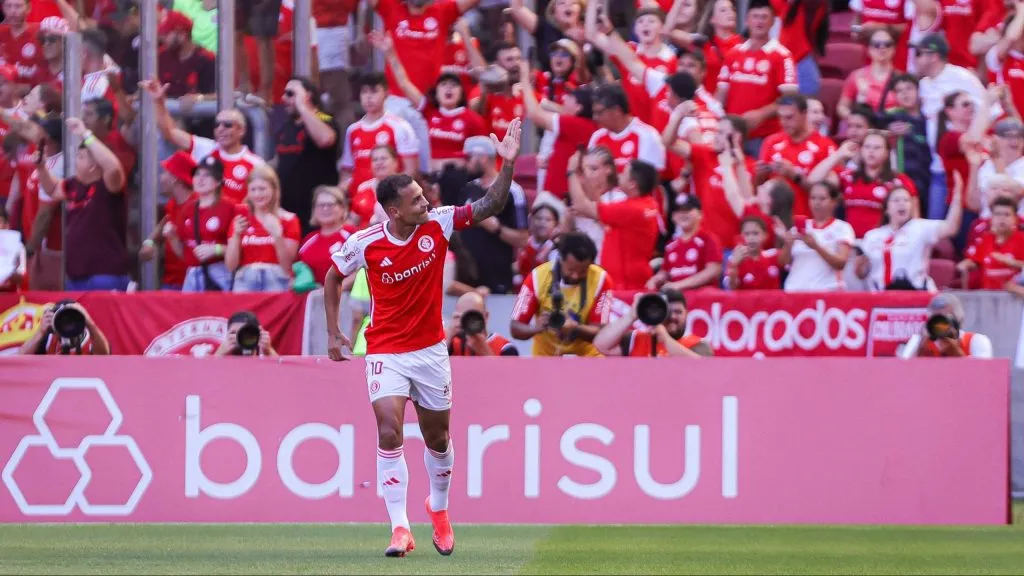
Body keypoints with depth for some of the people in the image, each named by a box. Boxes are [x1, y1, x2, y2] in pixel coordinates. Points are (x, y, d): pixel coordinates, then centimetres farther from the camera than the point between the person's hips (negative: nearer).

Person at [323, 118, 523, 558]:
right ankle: (400, 529, -16)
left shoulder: (438, 224, -9)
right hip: (386, 352, -2)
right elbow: (333, 278, 5)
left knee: (438, 439, 14)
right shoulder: (364, 244, -13)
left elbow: (491, 205, -11)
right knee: (389, 434, -17)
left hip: (430, 349, 2)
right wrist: (333, 333, 6)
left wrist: (508, 164, -25)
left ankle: (439, 508, 41)